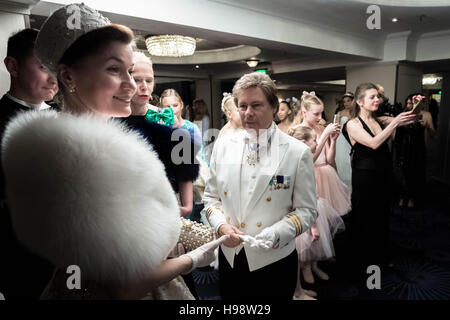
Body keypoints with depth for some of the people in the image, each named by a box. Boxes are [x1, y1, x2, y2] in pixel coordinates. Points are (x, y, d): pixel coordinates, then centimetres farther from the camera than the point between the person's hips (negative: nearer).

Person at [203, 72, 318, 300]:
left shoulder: (298, 152, -8)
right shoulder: (222, 146, 1)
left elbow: (307, 210, -5)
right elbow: (210, 197, 7)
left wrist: (275, 234, -20)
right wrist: (221, 225, -10)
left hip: (275, 260, -2)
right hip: (229, 257, 3)